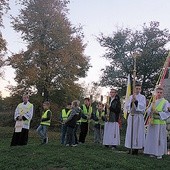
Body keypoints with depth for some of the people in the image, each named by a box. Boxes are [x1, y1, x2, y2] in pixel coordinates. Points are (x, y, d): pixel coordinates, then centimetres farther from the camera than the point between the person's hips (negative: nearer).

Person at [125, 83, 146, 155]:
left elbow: (143, 106, -10)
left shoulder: (142, 97, 2)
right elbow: (127, 106, 7)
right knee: (130, 132, 4)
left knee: (137, 132, -2)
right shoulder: (131, 97, 11)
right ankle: (130, 148, 11)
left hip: (139, 116, -3)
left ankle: (136, 148, 4)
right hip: (131, 116, 3)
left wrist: (136, 100, -18)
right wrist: (131, 102, -11)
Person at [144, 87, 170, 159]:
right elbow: (148, 111, 9)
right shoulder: (154, 102, 13)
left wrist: (158, 112, -19)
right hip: (152, 122, 5)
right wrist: (151, 108, -11)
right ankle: (153, 152, 17)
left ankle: (159, 153, 10)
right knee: (152, 138, 8)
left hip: (160, 123, -5)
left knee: (160, 138, 0)